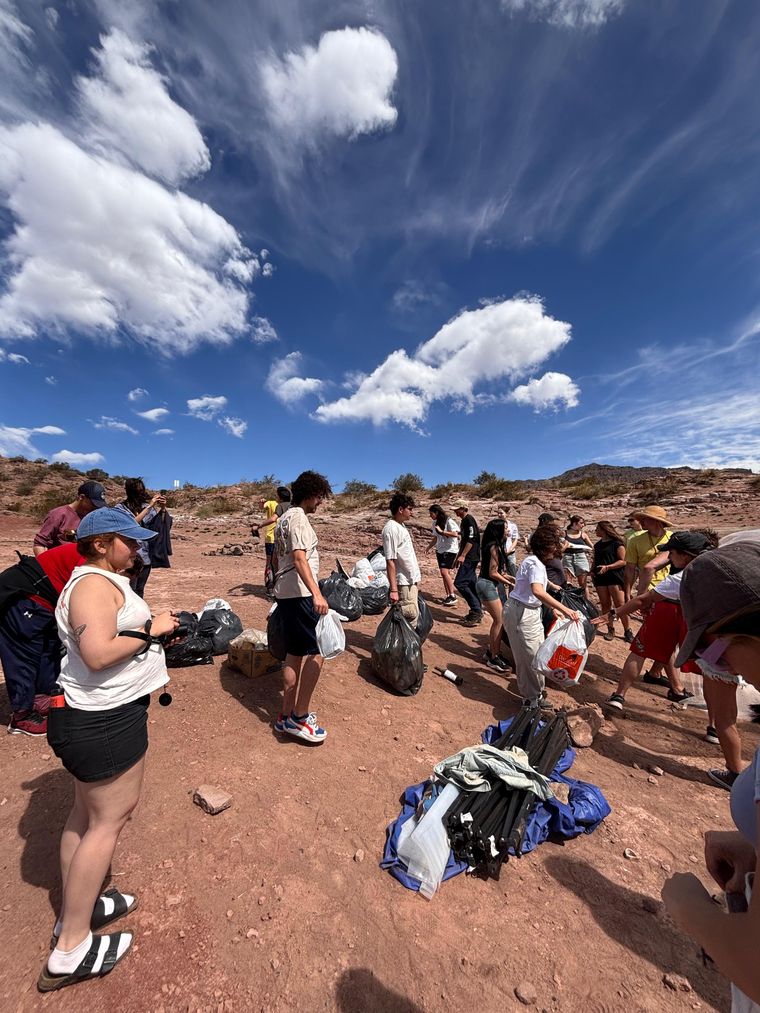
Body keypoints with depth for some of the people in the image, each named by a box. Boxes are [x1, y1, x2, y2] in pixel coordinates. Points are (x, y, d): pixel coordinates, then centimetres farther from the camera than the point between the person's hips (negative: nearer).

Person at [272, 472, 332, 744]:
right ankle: (299, 718, 6)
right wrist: (316, 594, -33)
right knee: (316, 653, -4)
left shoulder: (284, 518, 16)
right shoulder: (299, 518, -14)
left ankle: (287, 716, 24)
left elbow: (276, 558, 23)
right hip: (300, 594, -10)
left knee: (295, 654, 15)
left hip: (285, 592, 10)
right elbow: (300, 558, -26)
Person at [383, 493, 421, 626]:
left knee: (413, 616, 16)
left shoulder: (402, 525, 10)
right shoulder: (391, 529, -19)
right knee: (411, 616, -5)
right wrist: (393, 589, -23)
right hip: (404, 583, -9)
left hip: (412, 580, 9)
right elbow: (390, 561, -21)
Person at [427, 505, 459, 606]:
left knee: (444, 572, -16)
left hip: (450, 550, -8)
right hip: (440, 550, 8)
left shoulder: (449, 521, -13)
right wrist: (428, 548, 7)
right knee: (444, 573, 8)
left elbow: (455, 534, -24)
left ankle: (452, 596, -7)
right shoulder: (435, 523, 9)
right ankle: (448, 596, 16)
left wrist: (441, 531, -26)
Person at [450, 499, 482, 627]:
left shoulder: (469, 520, -12)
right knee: (471, 584, 11)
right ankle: (477, 612, 18)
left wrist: (462, 556, -23)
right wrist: (458, 557, 23)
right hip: (469, 558, 10)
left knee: (459, 583, -11)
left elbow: (471, 539, -21)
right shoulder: (464, 521, 18)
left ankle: (476, 610, -5)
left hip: (470, 558, -10)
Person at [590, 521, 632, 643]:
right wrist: (592, 570, 6)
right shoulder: (597, 545, 16)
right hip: (600, 578, 6)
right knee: (605, 605, 7)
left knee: (620, 605, -7)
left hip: (615, 577, -6)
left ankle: (627, 631, 4)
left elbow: (623, 561, -11)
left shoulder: (617, 543, -5)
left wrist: (608, 567, -22)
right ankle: (610, 629, 16)